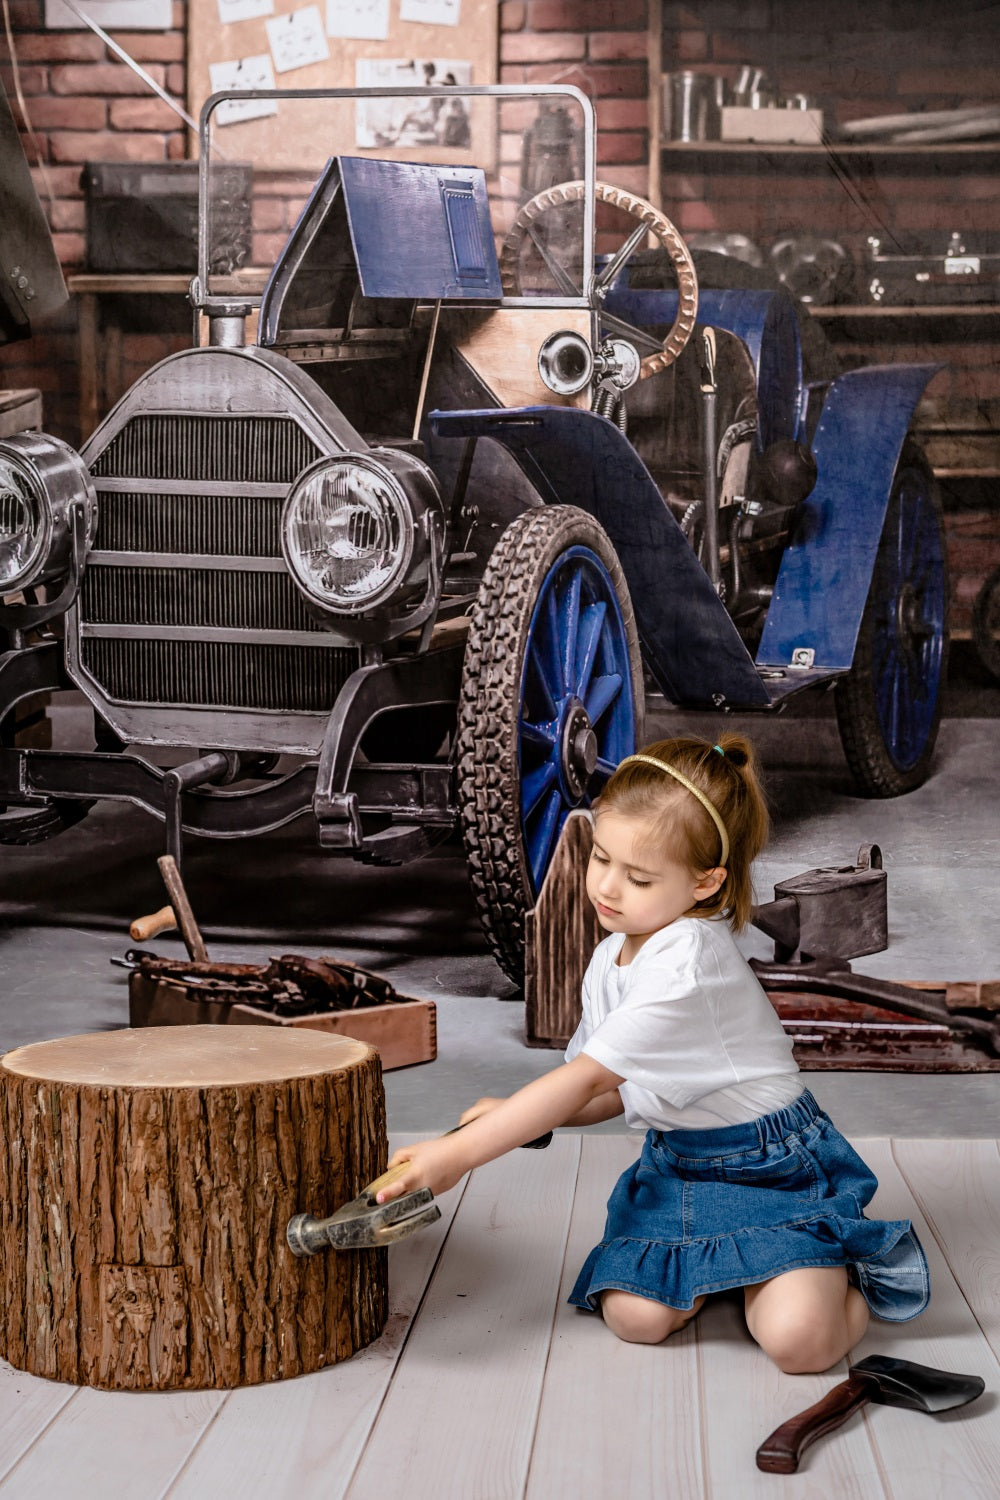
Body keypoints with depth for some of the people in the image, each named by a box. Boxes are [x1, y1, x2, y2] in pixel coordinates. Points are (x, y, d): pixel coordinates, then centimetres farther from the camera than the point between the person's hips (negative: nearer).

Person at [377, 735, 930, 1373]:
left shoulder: (686, 967, -26)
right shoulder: (613, 957, 4)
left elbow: (585, 1080, -28)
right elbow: (618, 1089, 12)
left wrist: (458, 1153, -28)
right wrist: (520, 1115, -6)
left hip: (773, 1169, -7)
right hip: (677, 1163, 7)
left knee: (796, 1337, -26)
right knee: (634, 1315, -17)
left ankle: (844, 1272, 6)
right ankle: (708, 1265, 14)